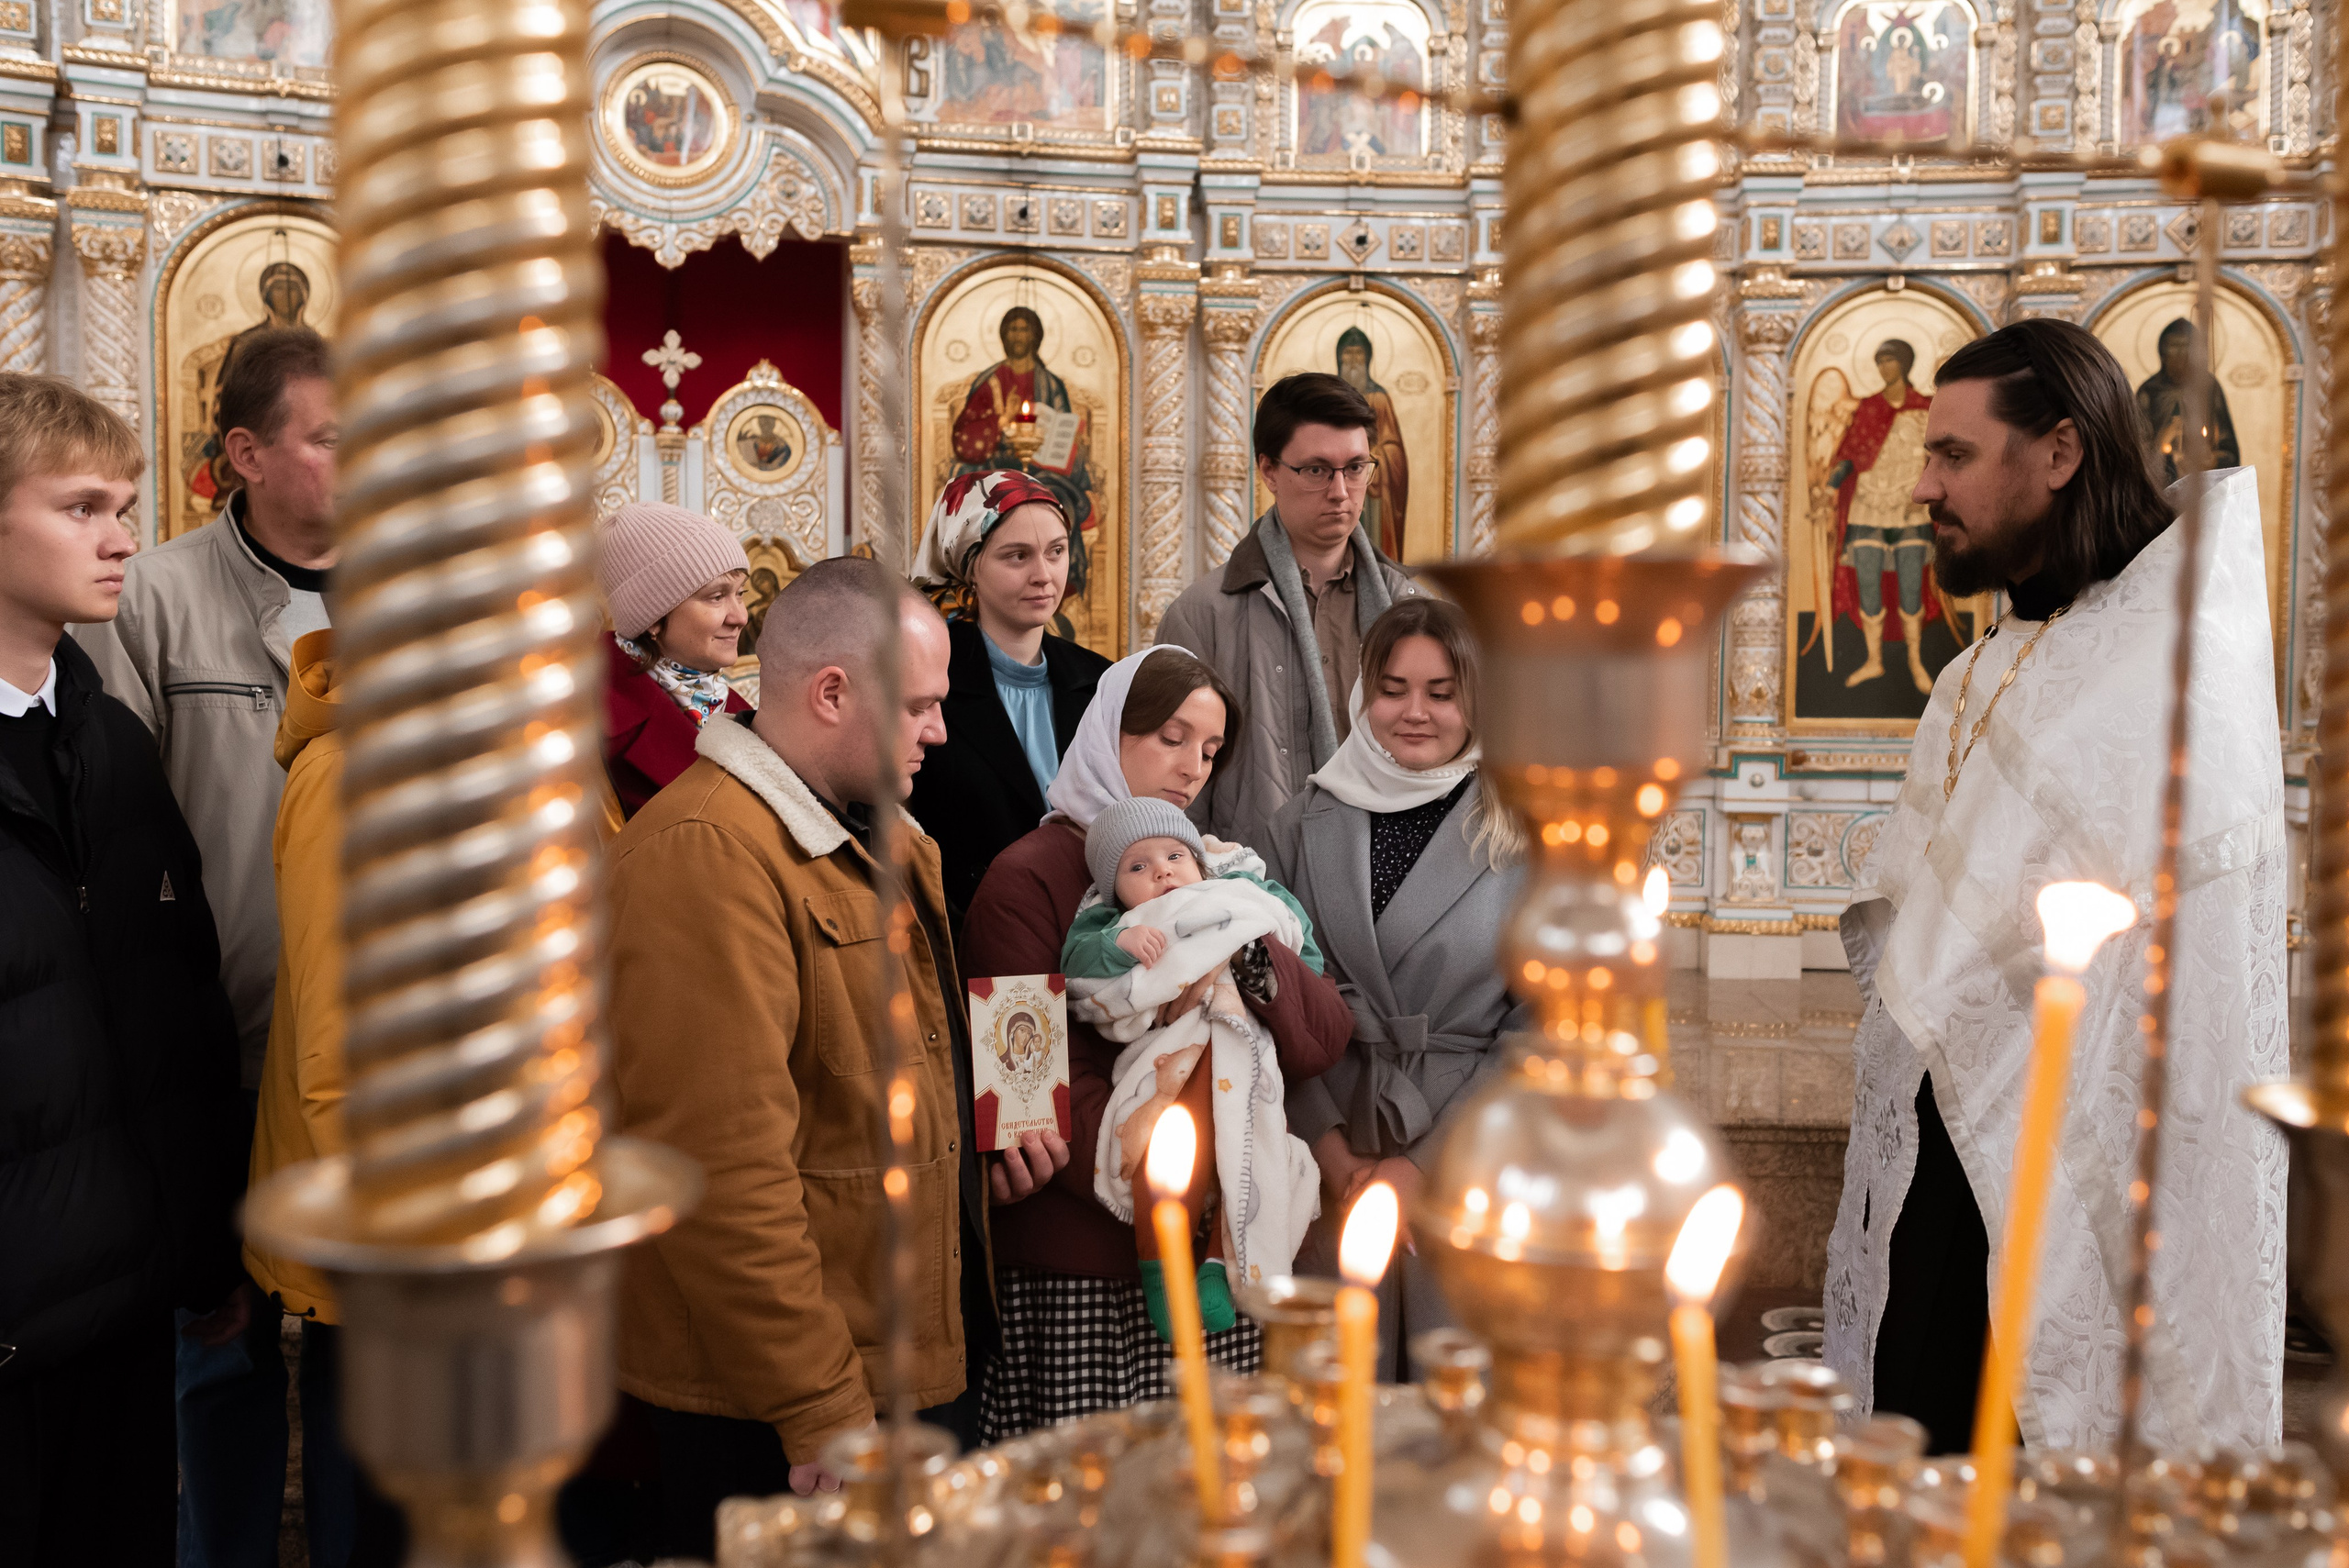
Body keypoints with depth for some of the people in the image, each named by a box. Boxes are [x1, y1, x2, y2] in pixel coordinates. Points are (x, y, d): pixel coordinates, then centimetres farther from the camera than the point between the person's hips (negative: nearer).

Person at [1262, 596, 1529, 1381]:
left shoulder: (1528, 837, -1)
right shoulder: (1305, 826, 5)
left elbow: (1541, 1029, -4)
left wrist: (1426, 1161, -8)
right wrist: (1326, 1140, -8)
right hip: (1333, 1165, 2)